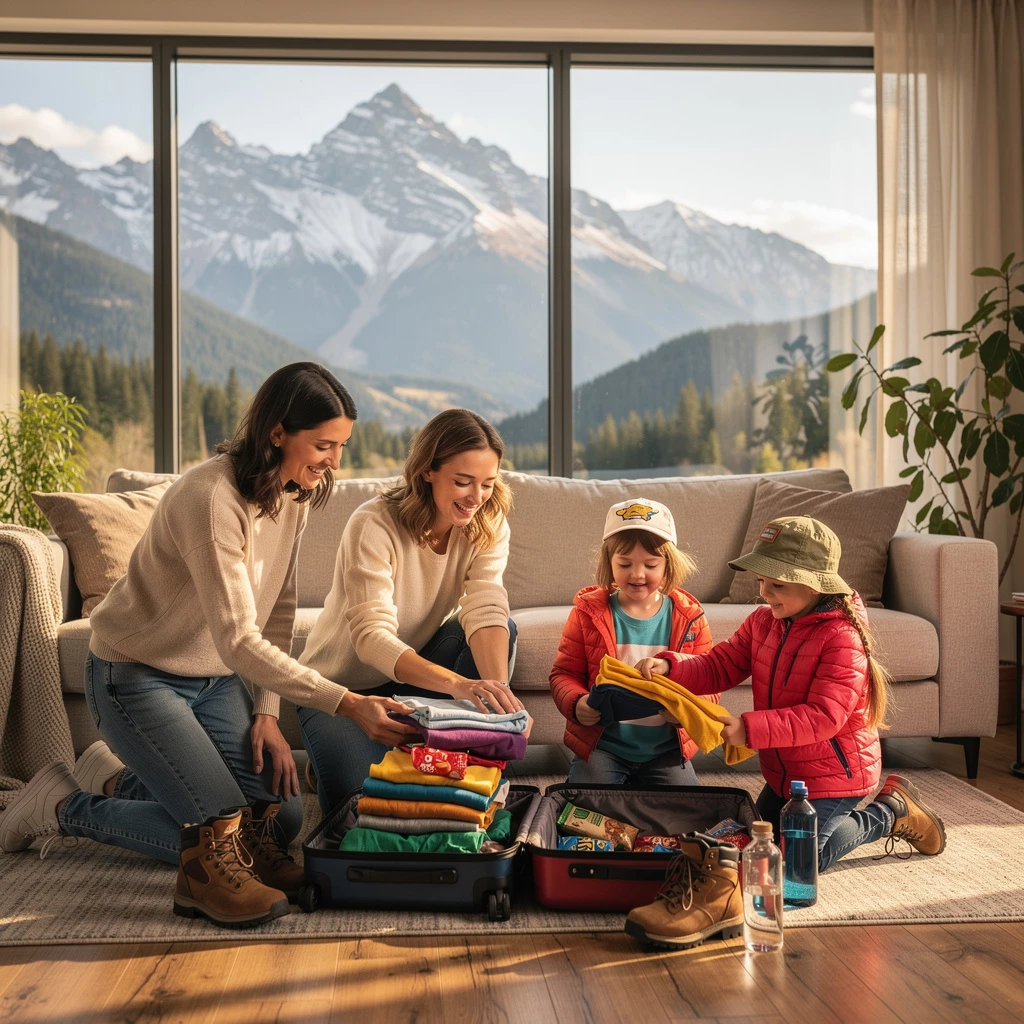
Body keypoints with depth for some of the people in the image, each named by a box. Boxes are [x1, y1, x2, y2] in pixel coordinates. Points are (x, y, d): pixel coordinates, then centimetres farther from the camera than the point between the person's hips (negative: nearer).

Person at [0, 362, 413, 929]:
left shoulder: (293, 493, -3)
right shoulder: (212, 498, -30)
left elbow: (278, 612, 4)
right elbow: (239, 643, -33)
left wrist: (267, 711, -4)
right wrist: (346, 703, -36)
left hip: (214, 679, 8)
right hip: (135, 676, -8)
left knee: (281, 821, 4)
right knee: (218, 830, -15)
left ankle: (117, 780, 21)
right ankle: (66, 807, 6)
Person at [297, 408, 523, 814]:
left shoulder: (487, 525, -11)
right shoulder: (373, 525, -27)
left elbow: (485, 611, -25)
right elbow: (372, 636, -37)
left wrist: (499, 687, -47)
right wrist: (460, 684, -53)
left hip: (419, 665, 5)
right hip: (342, 686, -4)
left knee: (503, 632, -23)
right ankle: (332, 763, 10)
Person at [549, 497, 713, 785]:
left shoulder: (689, 619, 0)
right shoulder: (588, 613, -3)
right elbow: (564, 674, 1)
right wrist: (576, 703, -22)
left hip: (666, 749, 2)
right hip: (601, 745, -1)